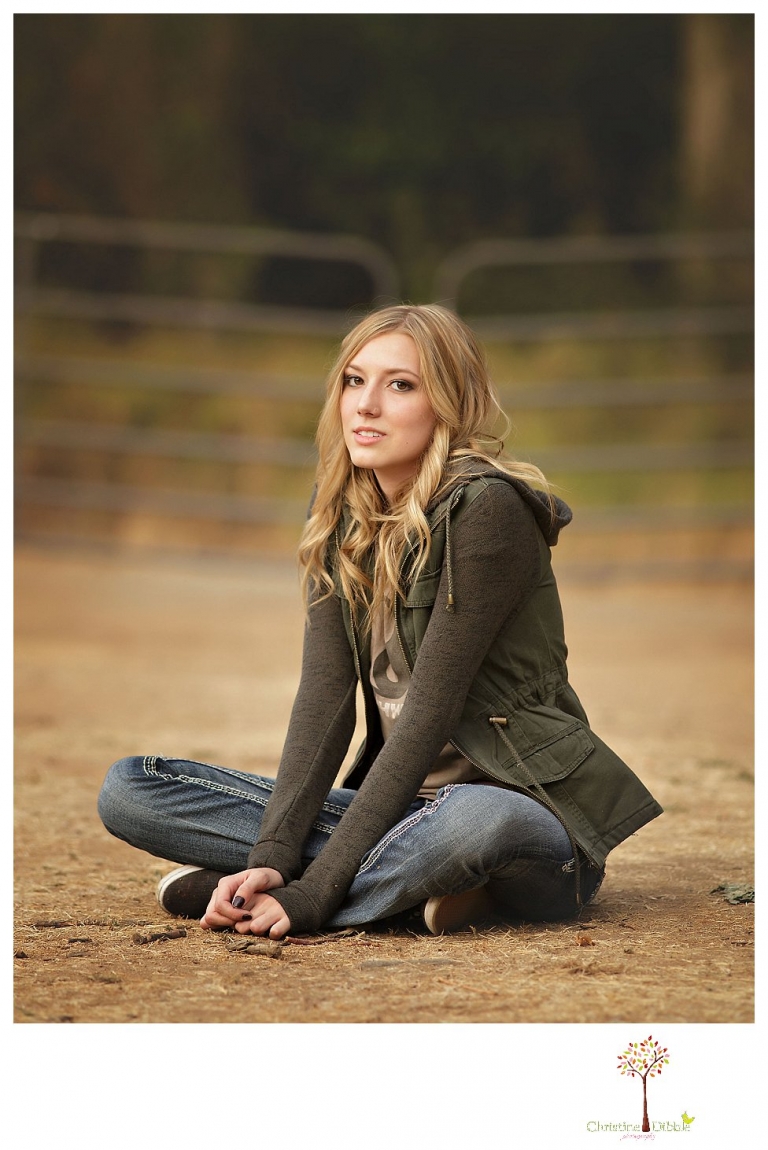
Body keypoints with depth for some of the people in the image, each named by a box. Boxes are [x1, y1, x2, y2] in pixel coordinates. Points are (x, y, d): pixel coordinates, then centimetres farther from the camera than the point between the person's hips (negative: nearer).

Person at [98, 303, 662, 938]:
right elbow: (325, 694, -3)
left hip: (524, 808, -7)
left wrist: (316, 890, -24)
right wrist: (273, 855, -19)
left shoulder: (486, 510, -16)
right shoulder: (341, 516, 5)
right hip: (402, 803, 7)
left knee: (476, 820, -44)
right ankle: (427, 880, -15)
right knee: (128, 790, -7)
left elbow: (430, 709, -20)